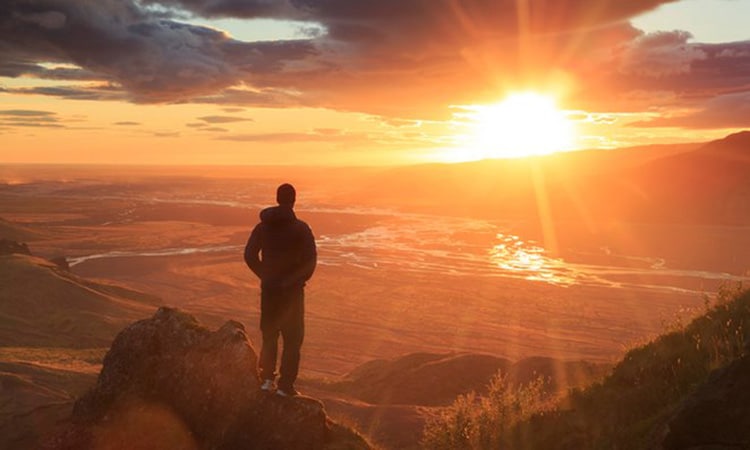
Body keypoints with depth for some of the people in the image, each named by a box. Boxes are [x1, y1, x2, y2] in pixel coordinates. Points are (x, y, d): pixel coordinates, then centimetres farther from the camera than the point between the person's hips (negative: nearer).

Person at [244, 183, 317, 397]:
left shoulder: (262, 227, 2)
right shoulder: (300, 228, -11)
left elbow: (249, 256, 2)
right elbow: (310, 260, -14)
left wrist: (266, 276, 10)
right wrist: (299, 280, 2)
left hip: (269, 289, 4)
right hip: (292, 290, -4)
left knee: (269, 335, 19)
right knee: (292, 338, 5)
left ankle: (267, 379, 18)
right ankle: (285, 385, 4)